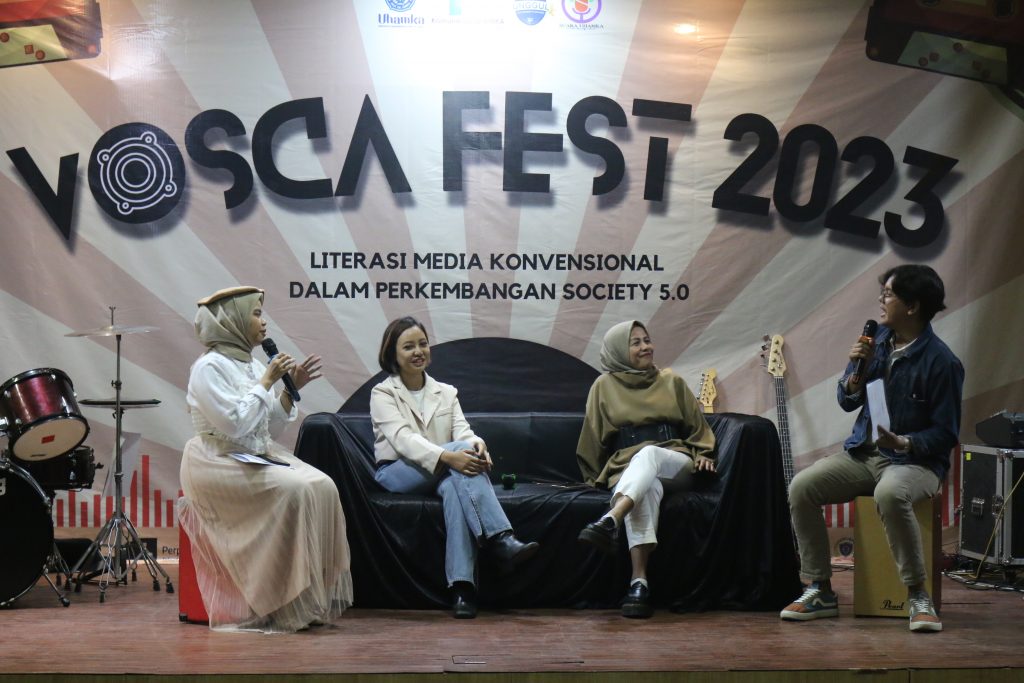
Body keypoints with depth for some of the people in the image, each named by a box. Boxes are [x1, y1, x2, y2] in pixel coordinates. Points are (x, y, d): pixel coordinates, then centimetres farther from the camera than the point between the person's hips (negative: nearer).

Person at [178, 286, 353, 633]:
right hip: (217, 463, -8)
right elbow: (234, 424, -22)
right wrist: (267, 382, -15)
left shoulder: (252, 365, 14)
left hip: (259, 457, 8)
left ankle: (317, 596, -13)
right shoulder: (209, 367, -11)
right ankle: (286, 605, -22)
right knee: (292, 490, -29)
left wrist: (290, 389, 2)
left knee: (322, 486, -16)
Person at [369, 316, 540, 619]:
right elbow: (402, 439, -13)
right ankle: (502, 540, -46)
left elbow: (462, 430, 3)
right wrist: (448, 456, -31)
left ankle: (462, 587, -50)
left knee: (454, 485, -37)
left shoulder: (446, 392, 21)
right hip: (396, 474, -3)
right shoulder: (382, 394, 6)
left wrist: (477, 445, -25)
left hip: (442, 472, 3)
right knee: (460, 449, -31)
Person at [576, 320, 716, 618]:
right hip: (627, 468, -1)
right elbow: (594, 438, 17)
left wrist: (703, 455, 4)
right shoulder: (604, 386, 13)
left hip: (675, 464, 1)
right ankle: (639, 582, -56)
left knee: (647, 453, -37)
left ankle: (610, 521, -65)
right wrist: (594, 476, 17)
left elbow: (697, 428, 20)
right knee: (647, 488, -40)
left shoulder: (672, 381, 18)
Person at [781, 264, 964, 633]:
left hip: (916, 460, -6)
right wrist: (856, 372, -8)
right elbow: (847, 402, 12)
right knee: (801, 486, -17)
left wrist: (902, 443, -25)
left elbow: (946, 433, -10)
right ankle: (820, 591, -6)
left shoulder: (941, 362, -12)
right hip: (862, 453, 6)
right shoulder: (878, 340, 6)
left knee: (890, 494, -40)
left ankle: (918, 596, -23)